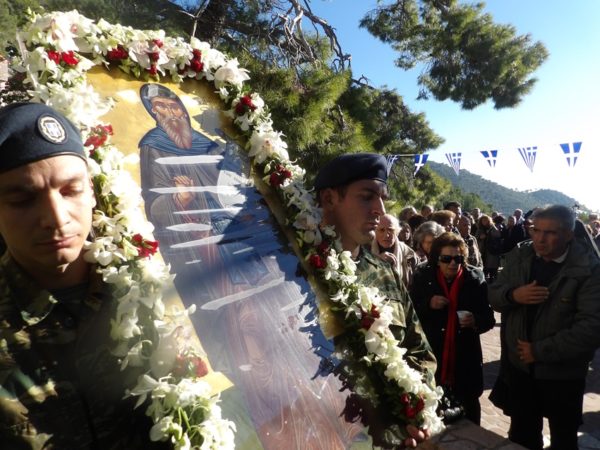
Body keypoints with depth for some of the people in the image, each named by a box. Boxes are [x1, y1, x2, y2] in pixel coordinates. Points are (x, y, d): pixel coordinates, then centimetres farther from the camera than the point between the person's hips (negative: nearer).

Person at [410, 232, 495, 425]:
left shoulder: (475, 278, -5)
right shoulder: (422, 277, -5)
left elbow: (489, 318, -1)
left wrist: (476, 322, -21)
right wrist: (428, 305, -19)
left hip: (466, 360, 1)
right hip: (431, 358, 0)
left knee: (469, 410, 17)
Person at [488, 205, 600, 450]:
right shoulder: (519, 256, -3)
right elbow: (493, 296, 1)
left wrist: (540, 351, -23)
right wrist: (513, 295, -21)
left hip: (562, 374, -3)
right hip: (519, 367, 4)